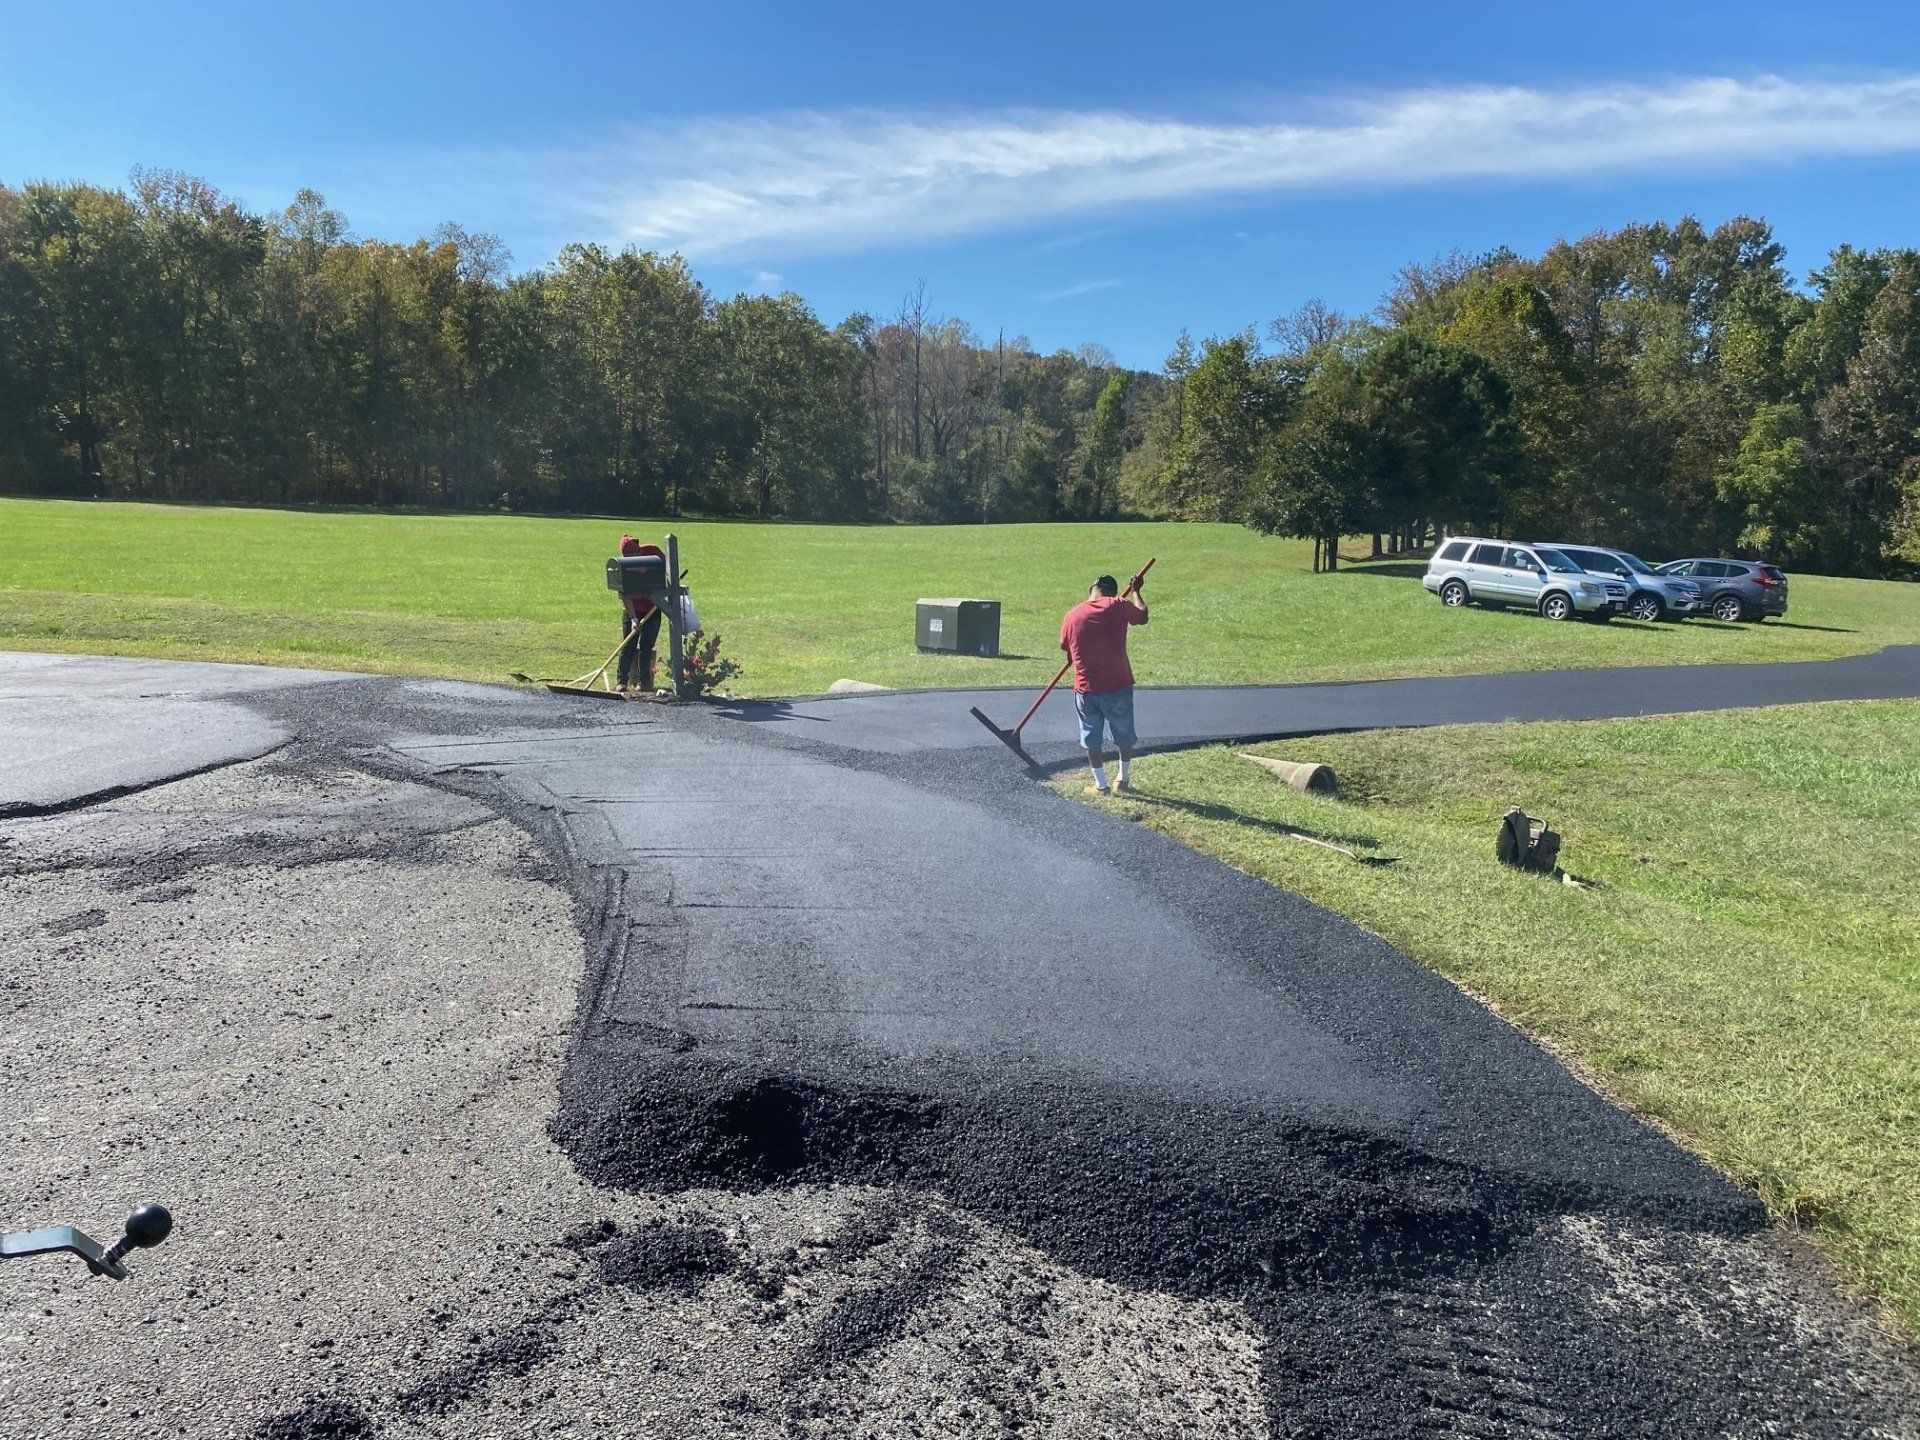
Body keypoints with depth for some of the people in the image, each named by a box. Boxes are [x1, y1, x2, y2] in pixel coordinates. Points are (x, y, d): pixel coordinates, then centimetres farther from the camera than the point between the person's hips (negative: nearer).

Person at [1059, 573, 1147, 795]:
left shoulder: (1072, 615, -1)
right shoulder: (1118, 606, -7)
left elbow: (1064, 646, 13)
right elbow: (1142, 616, 12)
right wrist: (1136, 592, 28)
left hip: (1086, 688, 1)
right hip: (1118, 686, -1)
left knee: (1092, 738, 14)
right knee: (1124, 735, 19)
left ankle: (1100, 785, 17)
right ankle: (1123, 780, 31)